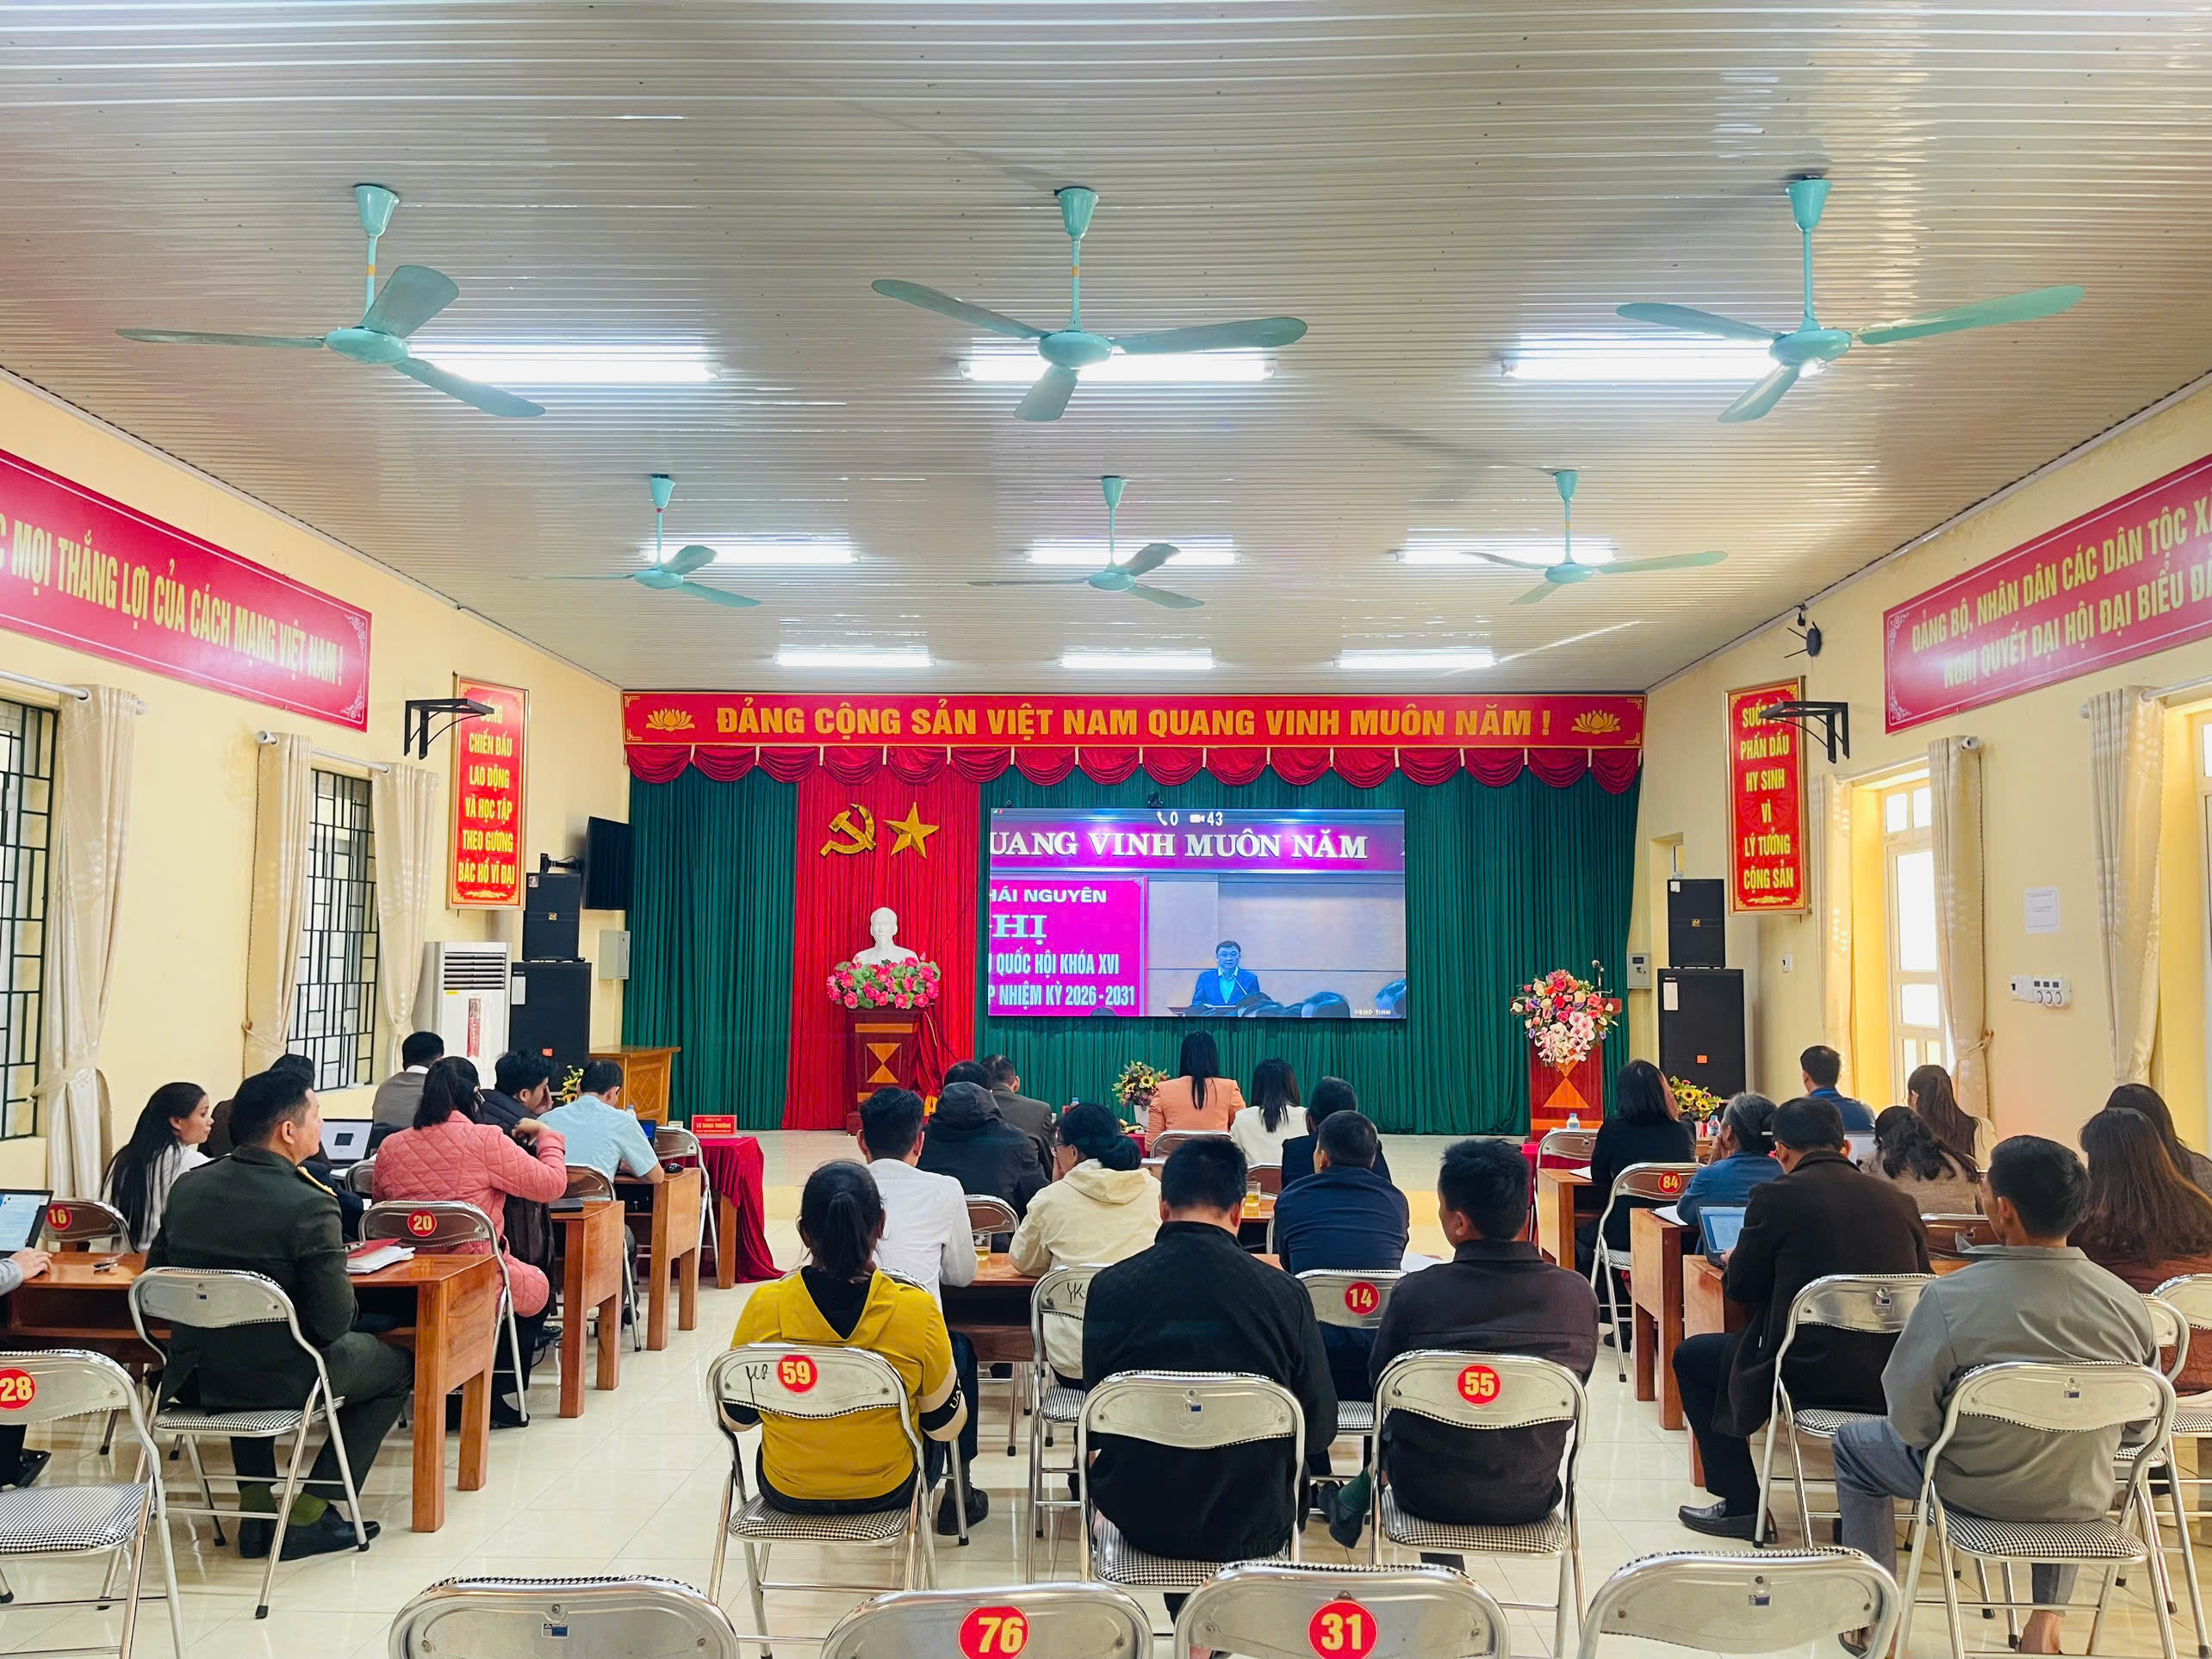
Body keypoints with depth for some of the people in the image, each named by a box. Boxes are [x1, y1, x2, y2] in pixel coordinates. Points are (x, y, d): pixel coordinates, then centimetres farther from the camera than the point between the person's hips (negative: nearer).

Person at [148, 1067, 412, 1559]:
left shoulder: (186, 1188, -3)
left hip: (195, 1379, 6)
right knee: (397, 1365, 18)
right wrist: (344, 1287, 2)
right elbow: (334, 1321, -20)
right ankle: (308, 1515, 14)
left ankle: (257, 1508, 32)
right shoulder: (310, 1207, -23)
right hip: (282, 1380, -6)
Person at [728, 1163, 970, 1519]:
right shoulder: (917, 1309, -25)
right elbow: (946, 1426, -11)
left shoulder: (764, 1306, -21)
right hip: (887, 1491, -2)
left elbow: (737, 1417, -5)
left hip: (785, 1492, 2)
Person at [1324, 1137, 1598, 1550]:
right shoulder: (1580, 1295, -13)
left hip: (1428, 1496, -2)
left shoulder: (1416, 1293, -20)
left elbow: (1379, 1384, -2)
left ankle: (1353, 1507, 48)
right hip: (1532, 1499, 2)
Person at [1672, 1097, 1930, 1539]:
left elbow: (1741, 1288, 1)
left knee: (1691, 1356, 17)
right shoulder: (1899, 1199, 6)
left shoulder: (1776, 1196, -8)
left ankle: (1741, 1505, 18)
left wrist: (1731, 1263, 25)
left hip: (1812, 1375, -6)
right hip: (1894, 1380, 6)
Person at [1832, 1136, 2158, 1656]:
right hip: (2084, 1502, 4)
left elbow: (1909, 1419, -19)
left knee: (1853, 1444, 24)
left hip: (1978, 1490, -3)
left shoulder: (1951, 1296, -27)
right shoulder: (2127, 1303, -15)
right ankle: (2047, 1617, 33)